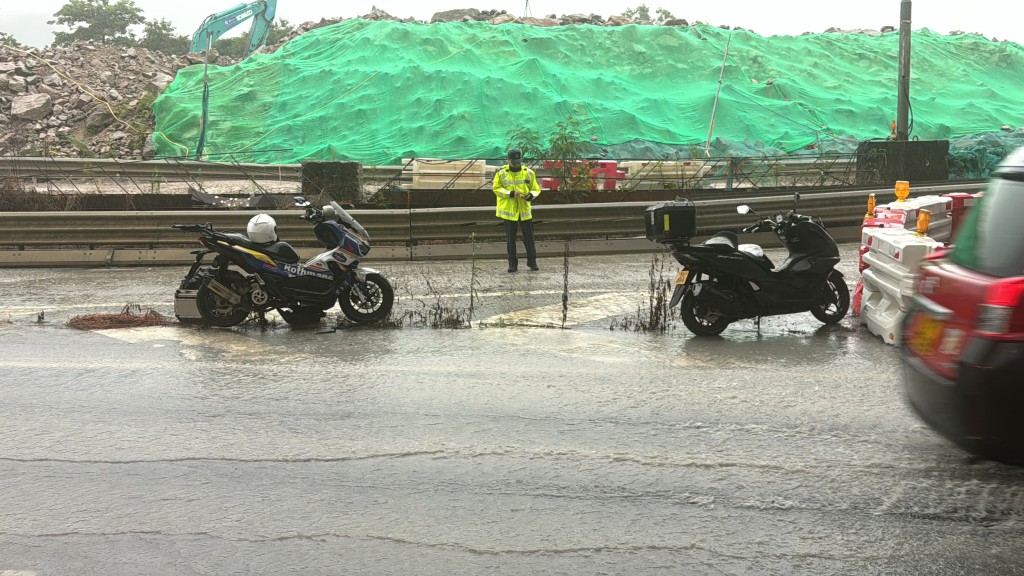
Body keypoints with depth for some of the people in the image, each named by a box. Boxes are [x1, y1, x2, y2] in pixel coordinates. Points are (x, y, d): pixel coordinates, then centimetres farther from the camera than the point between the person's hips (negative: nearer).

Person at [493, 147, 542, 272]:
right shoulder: (501, 173, -3)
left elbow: (536, 189, 6)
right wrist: (511, 194, -19)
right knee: (510, 238, 4)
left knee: (529, 236, 4)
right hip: (509, 210, -1)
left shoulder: (529, 173, 1)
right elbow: (497, 189, -4)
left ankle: (532, 261, 16)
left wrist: (530, 195, -17)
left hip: (525, 210, 1)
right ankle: (513, 263, 12)